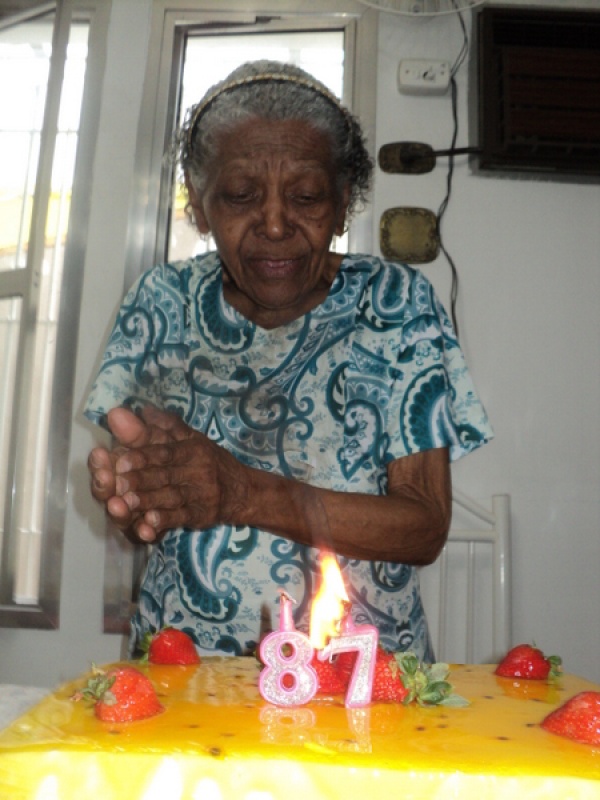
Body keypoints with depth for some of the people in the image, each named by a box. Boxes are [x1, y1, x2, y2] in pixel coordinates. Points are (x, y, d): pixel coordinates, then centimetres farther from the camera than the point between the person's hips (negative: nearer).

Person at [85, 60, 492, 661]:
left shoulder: (396, 306, -6)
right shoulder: (162, 303, -1)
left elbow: (426, 528, -10)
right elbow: (136, 517, 1)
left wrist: (246, 493, -23)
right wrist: (135, 496, -22)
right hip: (183, 658, 3)